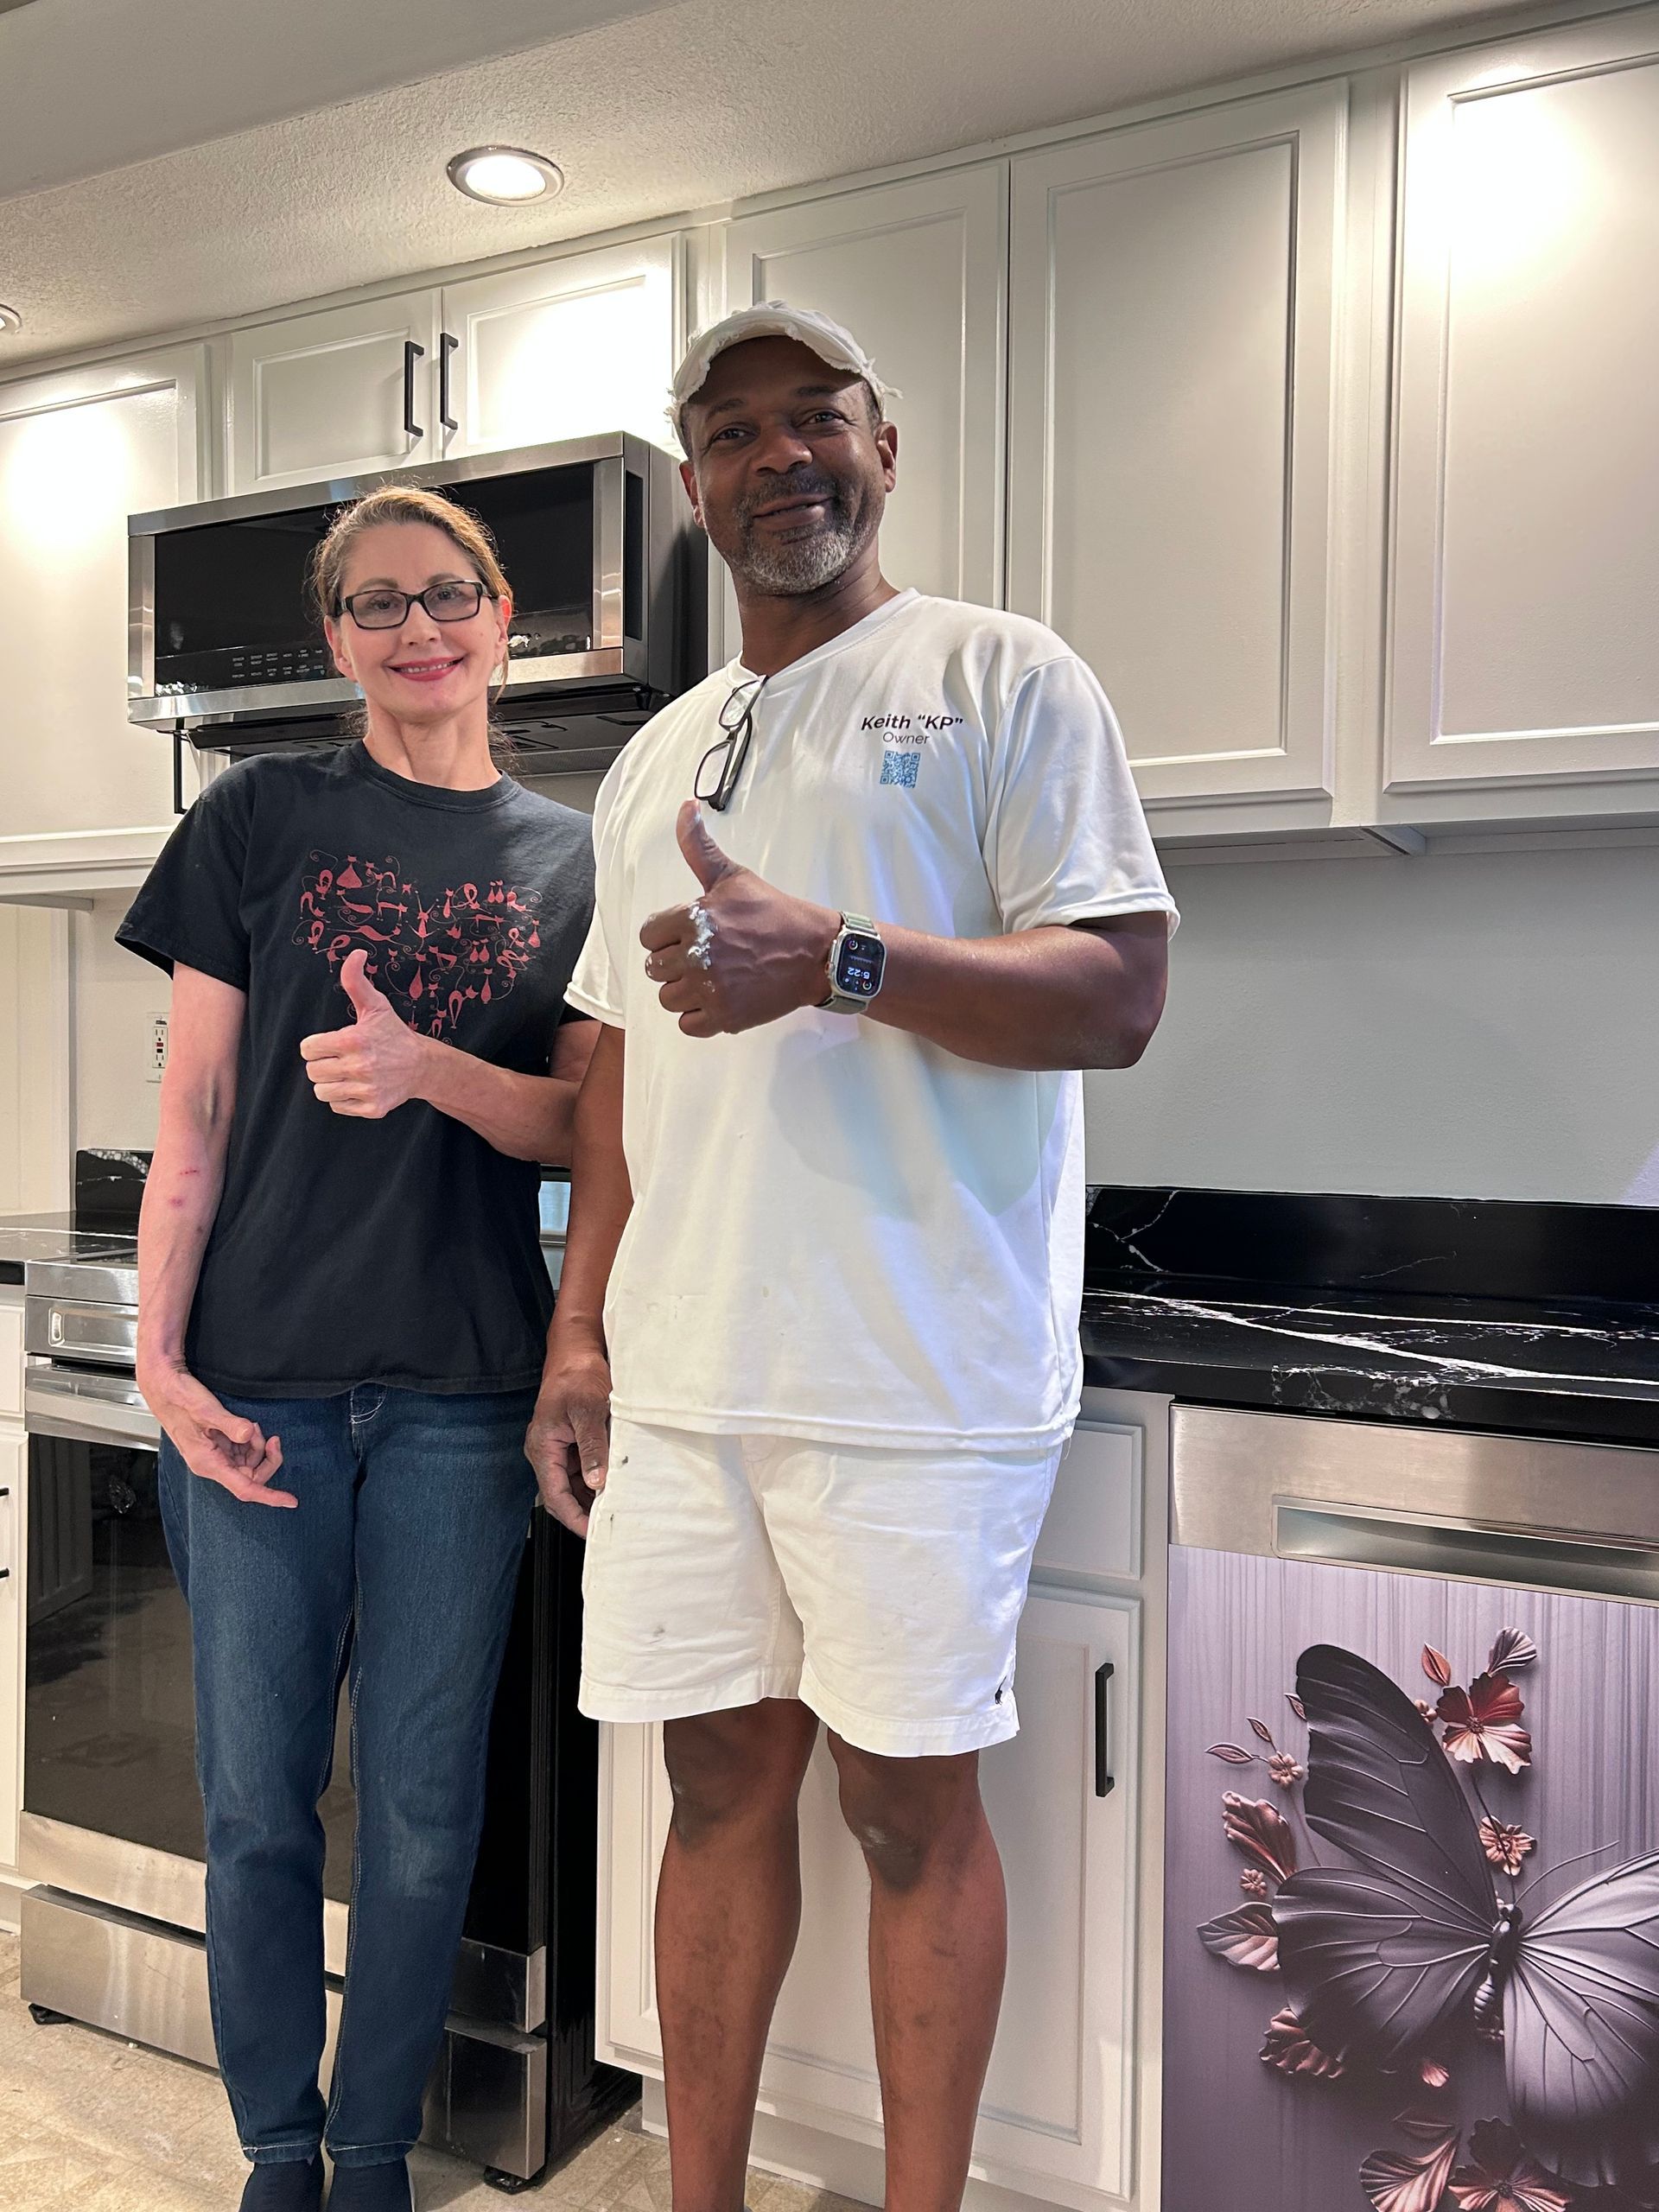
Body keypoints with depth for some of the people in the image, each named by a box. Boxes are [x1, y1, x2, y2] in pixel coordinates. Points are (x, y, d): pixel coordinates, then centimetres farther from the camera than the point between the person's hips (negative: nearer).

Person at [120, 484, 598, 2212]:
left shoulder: (573, 859, 7)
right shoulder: (258, 818, 5)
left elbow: (584, 1129, 3)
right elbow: (193, 1113, 3)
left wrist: (426, 1067, -16)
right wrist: (159, 1353, -5)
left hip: (463, 1390, 1)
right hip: (260, 1381, 0)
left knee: (422, 1814, 9)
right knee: (258, 1800, 9)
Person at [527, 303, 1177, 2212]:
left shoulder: (1002, 677, 1)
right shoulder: (652, 760, 19)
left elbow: (1118, 996, -9)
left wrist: (833, 959, -22)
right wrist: (578, 1333, 11)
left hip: (915, 1378, -5)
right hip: (680, 1374, 5)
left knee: (910, 1797, 5)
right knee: (719, 1776, 14)